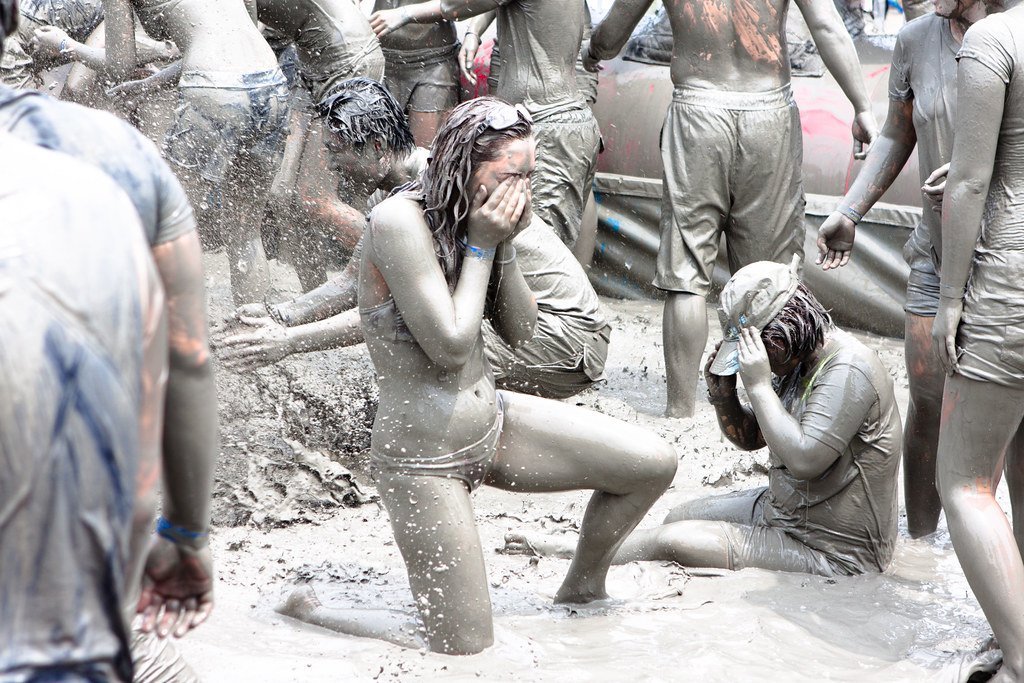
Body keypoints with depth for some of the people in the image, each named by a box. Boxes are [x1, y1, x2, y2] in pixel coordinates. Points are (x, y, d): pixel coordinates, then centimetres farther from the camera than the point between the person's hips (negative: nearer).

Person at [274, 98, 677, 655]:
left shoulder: (471, 218, 0)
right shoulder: (400, 221, -24)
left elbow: (520, 333, 4)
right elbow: (450, 347, -26)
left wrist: (504, 244, -9)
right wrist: (481, 247, -18)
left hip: (491, 420, 8)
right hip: (423, 455, -8)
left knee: (653, 463, 3)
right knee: (464, 646, -5)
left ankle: (581, 590, 28)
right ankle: (304, 610, 15)